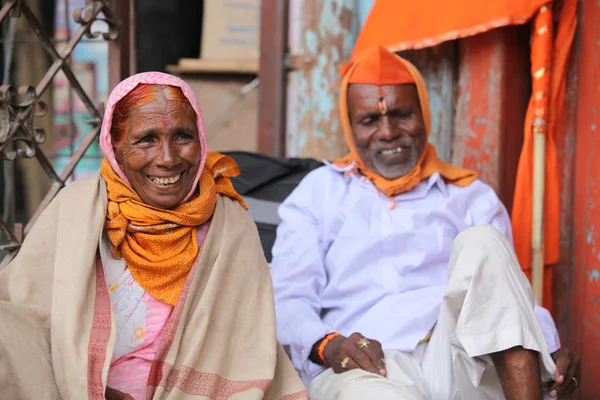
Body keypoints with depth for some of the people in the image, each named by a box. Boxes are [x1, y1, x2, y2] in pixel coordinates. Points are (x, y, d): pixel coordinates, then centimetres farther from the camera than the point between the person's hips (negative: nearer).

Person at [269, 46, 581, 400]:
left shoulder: (471, 197, 22)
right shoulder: (317, 194, 21)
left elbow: (509, 296, 14)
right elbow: (287, 300, 10)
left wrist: (550, 351, -9)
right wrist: (328, 344, -14)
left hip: (464, 365, 4)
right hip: (365, 367, -4)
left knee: (480, 242, -25)